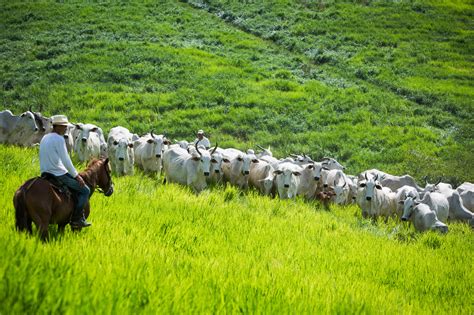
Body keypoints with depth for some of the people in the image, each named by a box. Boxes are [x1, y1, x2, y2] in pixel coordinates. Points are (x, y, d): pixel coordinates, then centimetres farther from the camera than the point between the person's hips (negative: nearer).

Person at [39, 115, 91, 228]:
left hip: (46, 174, 10)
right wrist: (76, 176, -9)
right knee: (85, 190, 1)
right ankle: (77, 219, -3)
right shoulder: (59, 139, -17)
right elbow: (66, 161, -20)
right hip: (59, 175, -10)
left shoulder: (45, 138, 12)